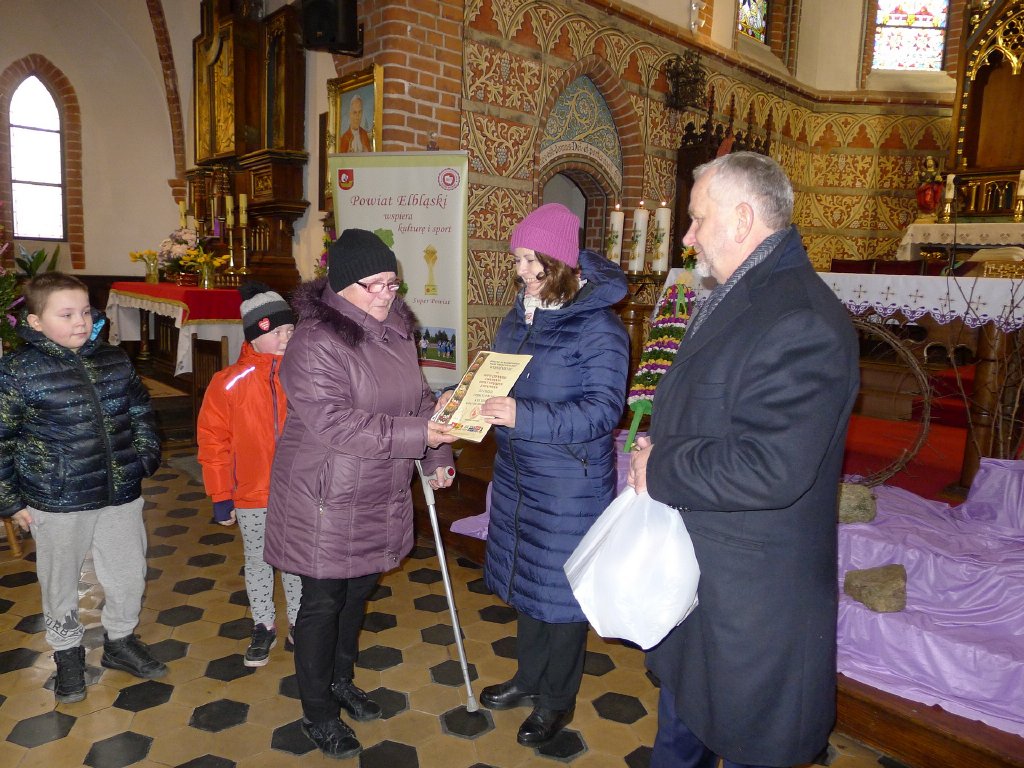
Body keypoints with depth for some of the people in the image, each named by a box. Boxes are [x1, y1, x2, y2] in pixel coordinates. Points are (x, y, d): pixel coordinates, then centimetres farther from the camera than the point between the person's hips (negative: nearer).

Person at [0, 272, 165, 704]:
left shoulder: (114, 361, 2)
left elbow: (141, 412, 16)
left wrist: (146, 458, 9)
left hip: (121, 495, 4)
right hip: (58, 504, -4)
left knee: (130, 572, 14)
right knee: (60, 582, 15)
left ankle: (120, 642, 39)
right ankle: (67, 655, 38)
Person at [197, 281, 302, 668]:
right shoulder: (230, 382, -9)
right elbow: (213, 440, -4)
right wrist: (221, 497, -3)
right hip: (252, 496, 0)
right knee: (257, 563, 16)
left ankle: (298, 623, 35)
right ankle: (264, 627, 35)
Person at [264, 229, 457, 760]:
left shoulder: (397, 331, 4)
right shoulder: (315, 342, -21)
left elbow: (418, 398, 14)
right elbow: (333, 422, -29)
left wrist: (437, 457, 7)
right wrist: (416, 435, -30)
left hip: (382, 497, 7)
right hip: (326, 501, -7)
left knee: (359, 590, 22)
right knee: (323, 602, 8)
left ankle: (341, 679, 46)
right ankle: (317, 714, 29)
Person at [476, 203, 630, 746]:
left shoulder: (597, 326, -19)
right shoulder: (522, 313, 4)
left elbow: (603, 409, -25)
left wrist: (525, 416, -34)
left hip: (570, 482, -7)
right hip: (516, 471, 8)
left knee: (561, 588, 9)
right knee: (525, 578, 21)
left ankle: (557, 700, 31)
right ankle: (529, 678, 43)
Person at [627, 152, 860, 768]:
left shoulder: (803, 322, -25)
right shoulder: (733, 300, 9)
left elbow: (769, 469, -32)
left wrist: (659, 470, -19)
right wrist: (658, 452, 0)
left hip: (749, 595, -10)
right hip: (690, 565, 10)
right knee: (681, 713, 29)